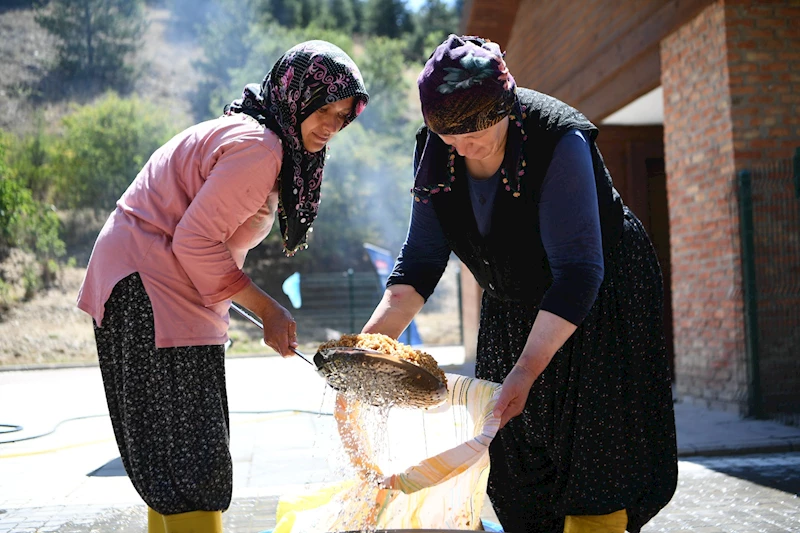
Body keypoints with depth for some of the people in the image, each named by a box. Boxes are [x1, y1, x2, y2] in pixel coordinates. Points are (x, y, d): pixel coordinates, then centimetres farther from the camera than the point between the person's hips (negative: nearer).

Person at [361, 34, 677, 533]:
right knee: (515, 452, 8)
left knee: (594, 455, -8)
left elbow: (578, 272, -32)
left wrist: (527, 370, -39)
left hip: (600, 301, -5)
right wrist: (372, 340, -20)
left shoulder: (559, 142, -30)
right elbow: (422, 258, -7)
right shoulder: (435, 153, -12)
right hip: (512, 307, 6)